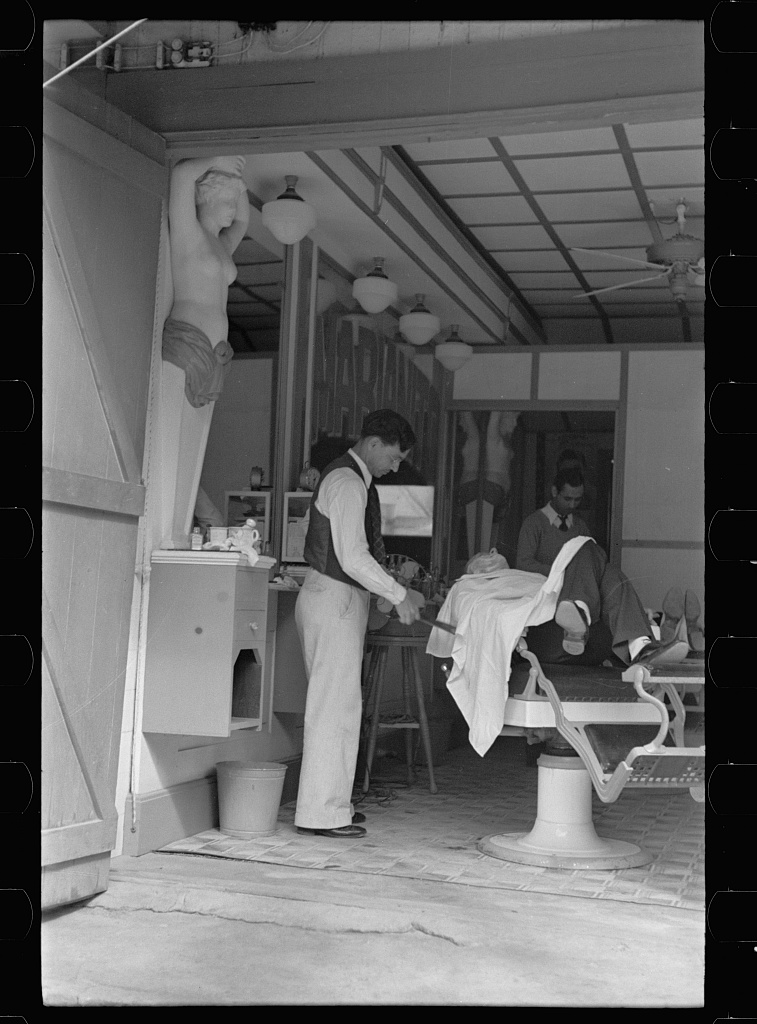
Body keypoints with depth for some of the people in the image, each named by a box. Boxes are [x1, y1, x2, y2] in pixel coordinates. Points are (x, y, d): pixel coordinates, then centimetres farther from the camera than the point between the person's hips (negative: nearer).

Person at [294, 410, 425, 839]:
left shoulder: (356, 480, 17)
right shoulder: (346, 482, -15)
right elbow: (352, 558, -23)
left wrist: (398, 589, 13)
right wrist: (399, 595, -16)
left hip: (341, 598, 10)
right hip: (334, 599, -10)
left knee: (337, 703, 14)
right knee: (336, 703, -7)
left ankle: (330, 800, 22)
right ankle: (321, 812, -2)